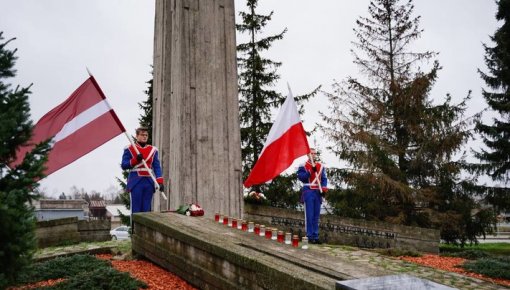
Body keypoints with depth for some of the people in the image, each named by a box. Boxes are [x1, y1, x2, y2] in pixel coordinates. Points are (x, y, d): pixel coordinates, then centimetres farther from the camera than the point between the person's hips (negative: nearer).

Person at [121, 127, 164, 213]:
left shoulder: (153, 150, 12)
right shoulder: (129, 149, 4)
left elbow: (157, 167, 6)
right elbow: (123, 165, 1)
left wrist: (160, 181, -6)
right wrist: (136, 160, -14)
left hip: (149, 182, 3)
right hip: (136, 182, -3)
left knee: (146, 209, 5)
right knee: (136, 209, -3)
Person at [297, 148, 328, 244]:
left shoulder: (320, 166, 14)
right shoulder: (303, 166, 0)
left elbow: (324, 179, 10)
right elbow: (301, 177, -13)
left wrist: (324, 188, -5)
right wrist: (310, 171, -19)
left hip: (317, 192, 5)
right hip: (308, 192, -5)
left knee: (316, 215, 7)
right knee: (309, 215, -5)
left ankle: (315, 236, 13)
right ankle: (310, 236, -1)